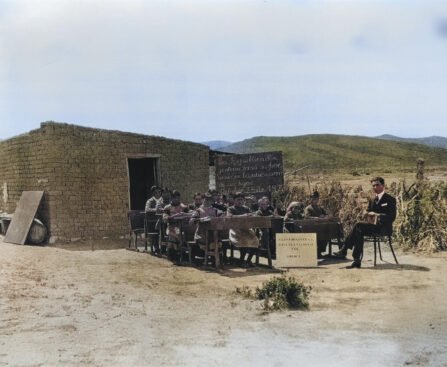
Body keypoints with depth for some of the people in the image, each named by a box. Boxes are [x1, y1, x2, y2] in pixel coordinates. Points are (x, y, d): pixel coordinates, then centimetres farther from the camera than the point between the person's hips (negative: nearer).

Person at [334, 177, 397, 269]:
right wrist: (369, 215, -3)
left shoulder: (390, 200, -1)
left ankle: (344, 250, -22)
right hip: (373, 226, 6)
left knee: (358, 225, -28)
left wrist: (378, 215, -20)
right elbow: (368, 213, 21)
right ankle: (357, 261, -32)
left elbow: (391, 217, -9)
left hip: (384, 227, -6)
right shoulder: (373, 200, 20)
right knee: (359, 231, -28)